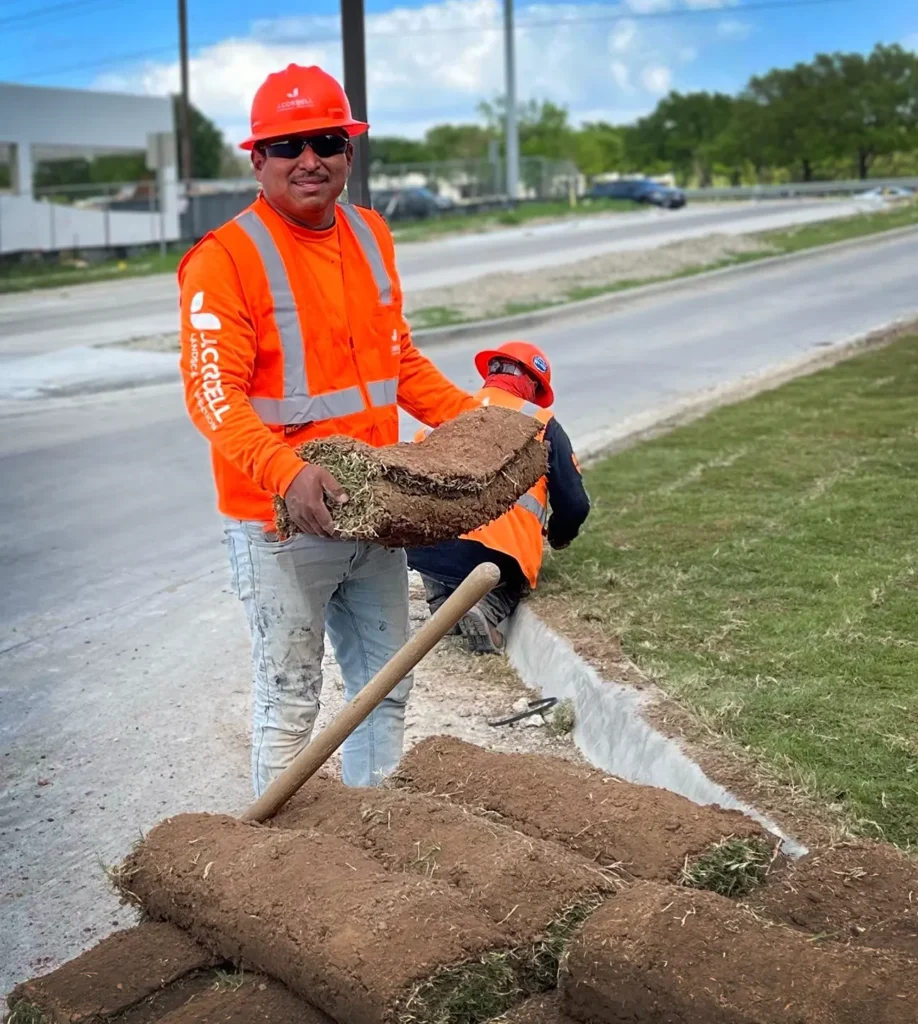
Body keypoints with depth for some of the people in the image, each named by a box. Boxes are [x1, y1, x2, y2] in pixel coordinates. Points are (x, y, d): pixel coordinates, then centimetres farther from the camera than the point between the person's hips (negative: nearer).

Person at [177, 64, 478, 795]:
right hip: (282, 520, -7)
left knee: (386, 687, 17)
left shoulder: (371, 236, 9)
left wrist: (474, 419, 6)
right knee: (291, 701, 2)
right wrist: (286, 472, -36)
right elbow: (214, 393, -21)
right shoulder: (227, 257, -13)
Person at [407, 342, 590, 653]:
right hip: (495, 555, -3)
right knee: (511, 583, 27)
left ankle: (443, 602, 3)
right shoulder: (541, 423, 10)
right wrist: (559, 537, 32)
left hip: (423, 547, 3)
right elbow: (575, 505, 10)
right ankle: (490, 610, -5)